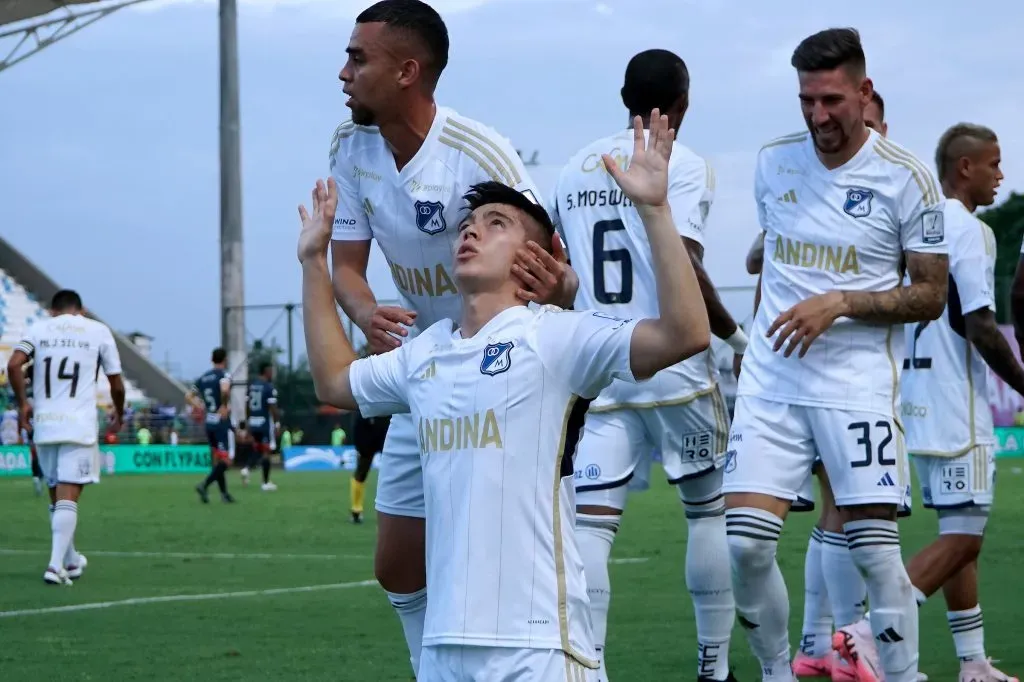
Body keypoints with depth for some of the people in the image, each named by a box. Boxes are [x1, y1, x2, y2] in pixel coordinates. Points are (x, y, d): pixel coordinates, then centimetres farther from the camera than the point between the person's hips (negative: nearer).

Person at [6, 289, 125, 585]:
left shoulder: (39, 328, 9)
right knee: (68, 498, -6)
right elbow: (116, 384, 7)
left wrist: (23, 403, 4)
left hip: (44, 425, 3)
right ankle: (56, 565, -19)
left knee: (58, 496, 16)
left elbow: (14, 364, -7)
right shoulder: (99, 331, 6)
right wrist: (119, 413, 25)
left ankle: (70, 561, 28)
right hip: (79, 427, -3)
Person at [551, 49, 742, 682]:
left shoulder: (575, 169, 12)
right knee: (711, 509, 13)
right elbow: (683, 269, -17)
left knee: (590, 518, -4)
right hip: (671, 364, -4)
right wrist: (736, 336, -5)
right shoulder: (685, 165, -6)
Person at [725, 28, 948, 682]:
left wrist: (841, 303, -15)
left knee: (876, 548, -6)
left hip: (858, 384, -3)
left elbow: (931, 295, -3)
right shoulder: (774, 161, 6)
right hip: (770, 381, 3)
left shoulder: (906, 177, -6)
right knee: (746, 542, -6)